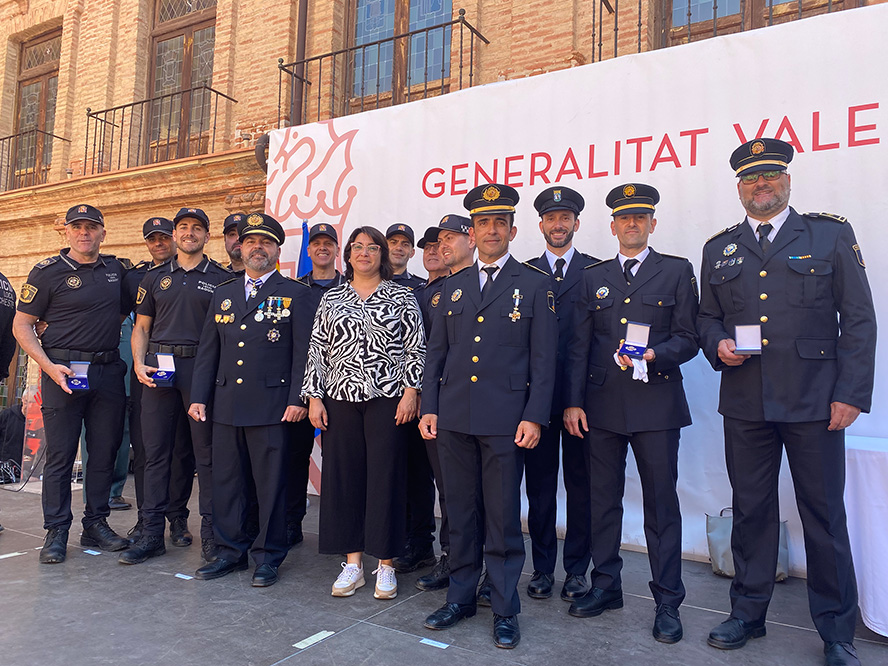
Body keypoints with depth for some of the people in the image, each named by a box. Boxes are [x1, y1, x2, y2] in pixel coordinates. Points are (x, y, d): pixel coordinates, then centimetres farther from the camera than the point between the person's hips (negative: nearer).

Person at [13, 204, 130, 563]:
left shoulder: (116, 269, 11)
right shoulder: (48, 271, -2)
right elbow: (21, 324, -3)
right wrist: (48, 366, -14)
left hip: (108, 371, 4)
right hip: (63, 371, -4)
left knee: (105, 451, 8)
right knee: (60, 453, 1)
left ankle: (96, 524, 20)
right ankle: (56, 533, 12)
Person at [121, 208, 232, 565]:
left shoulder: (222, 278, 6)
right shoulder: (155, 276, 16)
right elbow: (141, 326, 16)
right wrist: (139, 363, 0)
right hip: (158, 367, 3)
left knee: (206, 451, 0)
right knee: (156, 450, 6)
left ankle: (211, 533, 9)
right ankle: (152, 532, 16)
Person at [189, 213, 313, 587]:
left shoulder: (294, 294, 2)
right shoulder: (223, 294, 15)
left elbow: (303, 352, -4)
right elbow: (208, 350, 15)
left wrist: (298, 399, -11)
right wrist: (198, 397, 9)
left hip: (271, 405, -4)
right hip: (226, 405, 5)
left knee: (270, 482, 2)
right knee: (226, 481, 11)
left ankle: (268, 556, 16)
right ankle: (230, 551, 26)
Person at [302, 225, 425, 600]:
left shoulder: (401, 297, 4)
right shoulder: (331, 299, 12)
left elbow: (416, 348, 0)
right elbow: (317, 351, 9)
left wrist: (411, 391, -8)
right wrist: (313, 397, 3)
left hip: (388, 400, -3)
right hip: (341, 399, 3)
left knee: (385, 476, 1)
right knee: (343, 476, 6)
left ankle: (385, 565, 14)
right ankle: (352, 563, 20)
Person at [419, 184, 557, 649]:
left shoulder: (534, 284, 2)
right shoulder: (453, 286, 13)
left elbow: (543, 358, -2)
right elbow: (437, 352, 13)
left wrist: (534, 417, -9)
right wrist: (429, 408, 6)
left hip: (505, 420, -4)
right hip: (453, 418, 4)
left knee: (503, 519, 4)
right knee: (459, 514, 13)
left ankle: (505, 610, 20)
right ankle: (460, 597, 29)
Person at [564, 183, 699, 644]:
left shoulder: (677, 272, 6)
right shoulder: (594, 278, 12)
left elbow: (687, 339, 2)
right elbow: (578, 346, 8)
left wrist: (654, 355, -18)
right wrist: (572, 401, 2)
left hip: (656, 403, -2)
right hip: (601, 404, 3)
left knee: (661, 503, 3)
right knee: (602, 499, 10)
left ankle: (668, 602, 16)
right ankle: (605, 586, 26)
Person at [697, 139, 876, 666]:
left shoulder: (832, 234, 4)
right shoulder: (720, 249, 12)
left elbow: (859, 320, 0)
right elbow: (707, 317, 17)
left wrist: (852, 394, -7)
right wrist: (718, 345, -6)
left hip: (814, 403, -2)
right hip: (744, 403, 3)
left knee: (825, 514, 6)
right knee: (751, 510, 11)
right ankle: (749, 613, 27)